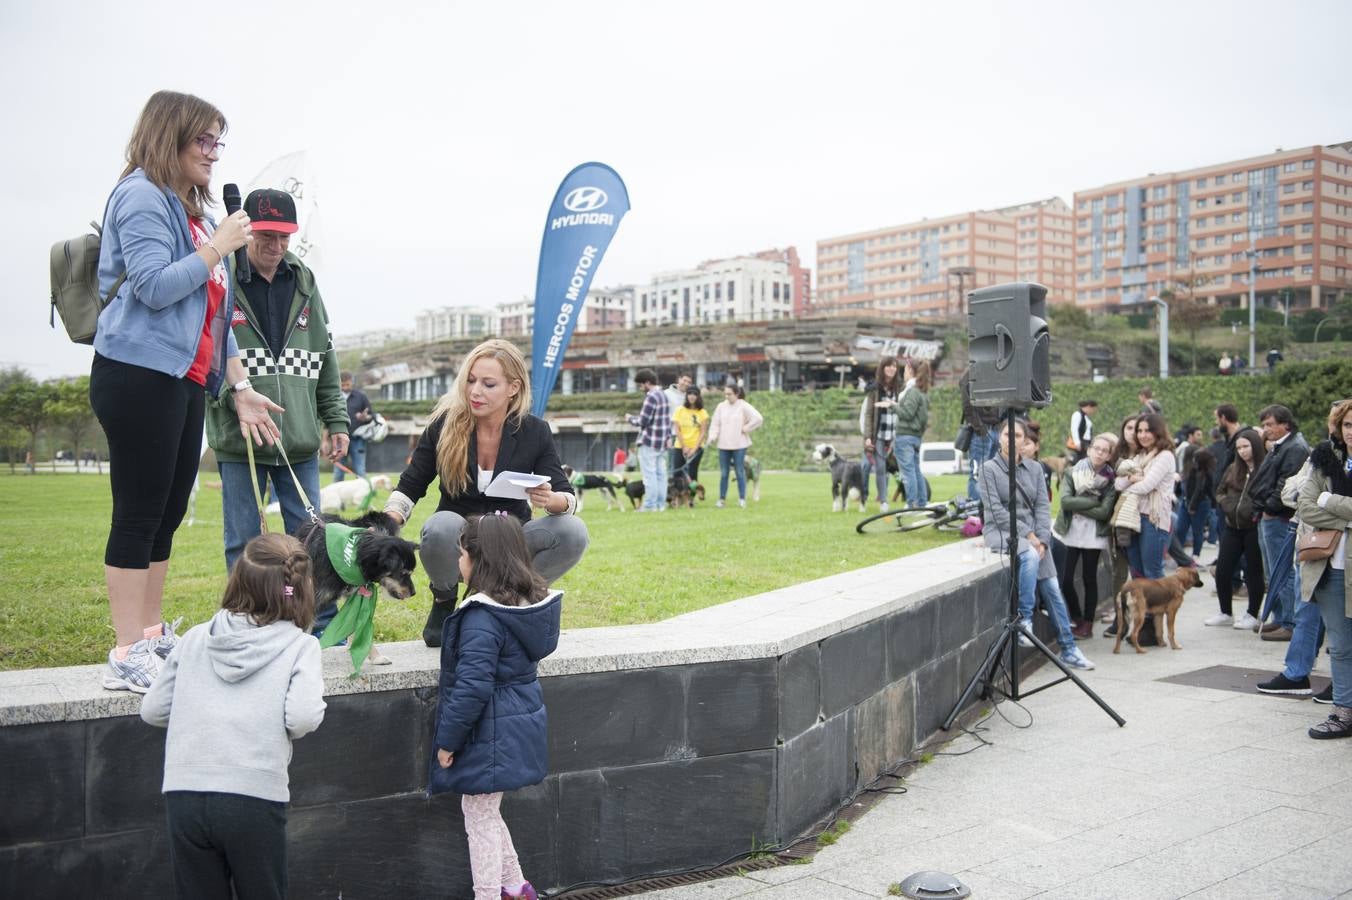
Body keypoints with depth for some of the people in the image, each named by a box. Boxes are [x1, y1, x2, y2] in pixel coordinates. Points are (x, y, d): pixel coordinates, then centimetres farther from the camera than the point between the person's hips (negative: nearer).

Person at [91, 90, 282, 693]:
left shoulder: (191, 212, 19)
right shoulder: (143, 197, -7)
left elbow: (215, 314, 19)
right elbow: (154, 287, -19)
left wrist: (240, 386, 15)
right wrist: (218, 247, -11)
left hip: (184, 381, 9)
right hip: (139, 376, -9)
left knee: (167, 515, 12)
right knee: (139, 513, -7)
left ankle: (153, 636, 21)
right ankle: (127, 658, -1)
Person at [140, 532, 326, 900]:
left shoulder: (195, 638, 9)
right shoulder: (300, 646, -1)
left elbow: (153, 710, 11)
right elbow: (303, 718, -14)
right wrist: (275, 729, 7)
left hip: (183, 792, 3)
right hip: (252, 797, -3)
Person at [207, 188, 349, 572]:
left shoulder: (304, 284, 11)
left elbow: (326, 361, 15)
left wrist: (337, 421, 11)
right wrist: (234, 396, -21)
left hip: (300, 440, 4)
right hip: (239, 439, -3)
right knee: (243, 543, 5)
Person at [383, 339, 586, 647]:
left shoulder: (534, 432, -8)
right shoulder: (444, 426, -10)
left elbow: (568, 498, -7)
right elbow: (409, 488, -2)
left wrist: (550, 500, -31)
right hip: (459, 543, -1)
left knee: (573, 532, -27)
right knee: (442, 526, -37)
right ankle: (443, 602, -4)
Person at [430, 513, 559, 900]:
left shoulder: (482, 617, -24)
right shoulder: (529, 602, 2)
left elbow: (471, 688, -25)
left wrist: (448, 740, -14)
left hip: (489, 735, -9)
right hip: (520, 725, 9)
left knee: (479, 818, 6)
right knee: (486, 812, 24)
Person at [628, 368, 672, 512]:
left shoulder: (651, 397, -16)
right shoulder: (663, 395, 14)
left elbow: (643, 421, -18)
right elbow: (668, 418, 16)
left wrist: (631, 419, 0)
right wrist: (668, 436, 16)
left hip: (649, 441, -9)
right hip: (662, 441, 9)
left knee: (649, 473, -5)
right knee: (660, 473, 10)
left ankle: (650, 505, -4)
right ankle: (661, 504, 12)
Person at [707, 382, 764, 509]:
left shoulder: (744, 406, -6)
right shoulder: (721, 406, 6)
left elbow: (758, 419, -13)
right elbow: (715, 423, 6)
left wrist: (745, 429, -10)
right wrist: (712, 437, -9)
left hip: (739, 445, -3)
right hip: (723, 445, 4)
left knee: (740, 472, 1)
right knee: (723, 473, 7)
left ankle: (742, 499, 8)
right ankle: (722, 499, 13)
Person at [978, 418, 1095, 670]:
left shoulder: (1034, 469, 10)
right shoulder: (989, 468, -3)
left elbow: (1043, 506, 5)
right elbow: (996, 510, -10)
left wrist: (1042, 539, -10)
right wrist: (1027, 534, -16)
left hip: (1033, 534, 4)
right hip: (1000, 531, -4)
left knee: (1052, 588, -5)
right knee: (1029, 555, -35)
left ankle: (1068, 649, 3)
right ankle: (1024, 619, -25)